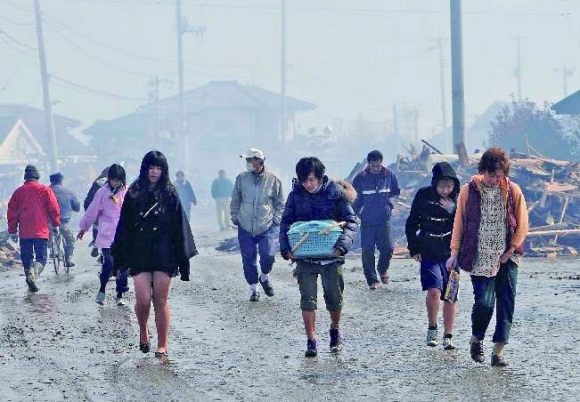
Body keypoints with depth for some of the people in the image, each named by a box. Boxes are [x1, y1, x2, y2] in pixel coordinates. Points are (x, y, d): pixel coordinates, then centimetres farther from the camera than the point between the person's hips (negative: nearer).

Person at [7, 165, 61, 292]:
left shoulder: (18, 191, 7)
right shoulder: (45, 190, 0)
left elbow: (11, 212, 10)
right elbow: (54, 208, -2)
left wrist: (12, 231, 17)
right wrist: (55, 225, 10)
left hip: (24, 232, 2)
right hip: (41, 231, -2)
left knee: (27, 258, 12)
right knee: (41, 257, 0)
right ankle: (33, 275, -26)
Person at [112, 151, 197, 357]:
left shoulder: (169, 194, 2)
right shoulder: (133, 194, 4)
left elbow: (179, 227, 2)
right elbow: (124, 226, 5)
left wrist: (183, 258, -3)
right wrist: (120, 258, 1)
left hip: (163, 254, 0)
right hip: (139, 253, 1)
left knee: (160, 301, 2)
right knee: (143, 300, -7)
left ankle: (162, 346, 10)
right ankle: (143, 331, 22)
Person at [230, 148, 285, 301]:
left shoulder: (273, 179, -3)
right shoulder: (241, 178, 0)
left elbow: (280, 203, 7)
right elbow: (235, 201, 12)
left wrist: (276, 220, -1)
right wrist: (235, 218, 7)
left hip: (267, 227, -2)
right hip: (245, 227, 2)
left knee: (268, 255, -11)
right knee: (249, 259, 4)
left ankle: (265, 277, 20)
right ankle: (254, 289, 18)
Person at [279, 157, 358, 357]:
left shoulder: (335, 192, -6)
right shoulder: (295, 195, 0)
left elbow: (351, 221, -6)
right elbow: (286, 223, 5)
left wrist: (342, 245, -21)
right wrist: (285, 249, -10)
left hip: (330, 257, -1)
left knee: (334, 299, 9)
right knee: (307, 300, -3)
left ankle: (335, 330, 34)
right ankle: (311, 341, 3)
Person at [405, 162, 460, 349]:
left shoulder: (459, 199, -3)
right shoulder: (423, 196, -4)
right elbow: (411, 223, 7)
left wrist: (453, 210, -21)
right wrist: (414, 248, 3)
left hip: (451, 253, 1)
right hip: (429, 253, -1)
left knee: (450, 297, 4)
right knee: (434, 291, -18)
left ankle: (448, 337, 14)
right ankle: (432, 328, 4)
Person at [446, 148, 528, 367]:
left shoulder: (513, 191, 1)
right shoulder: (469, 191, -1)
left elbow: (522, 224, 4)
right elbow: (459, 222, 4)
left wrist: (511, 250, -3)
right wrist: (455, 252, 0)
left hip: (507, 258, 2)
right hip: (480, 258, -2)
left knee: (506, 303, -2)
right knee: (484, 302, -9)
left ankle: (499, 350, 5)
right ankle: (476, 339, 19)